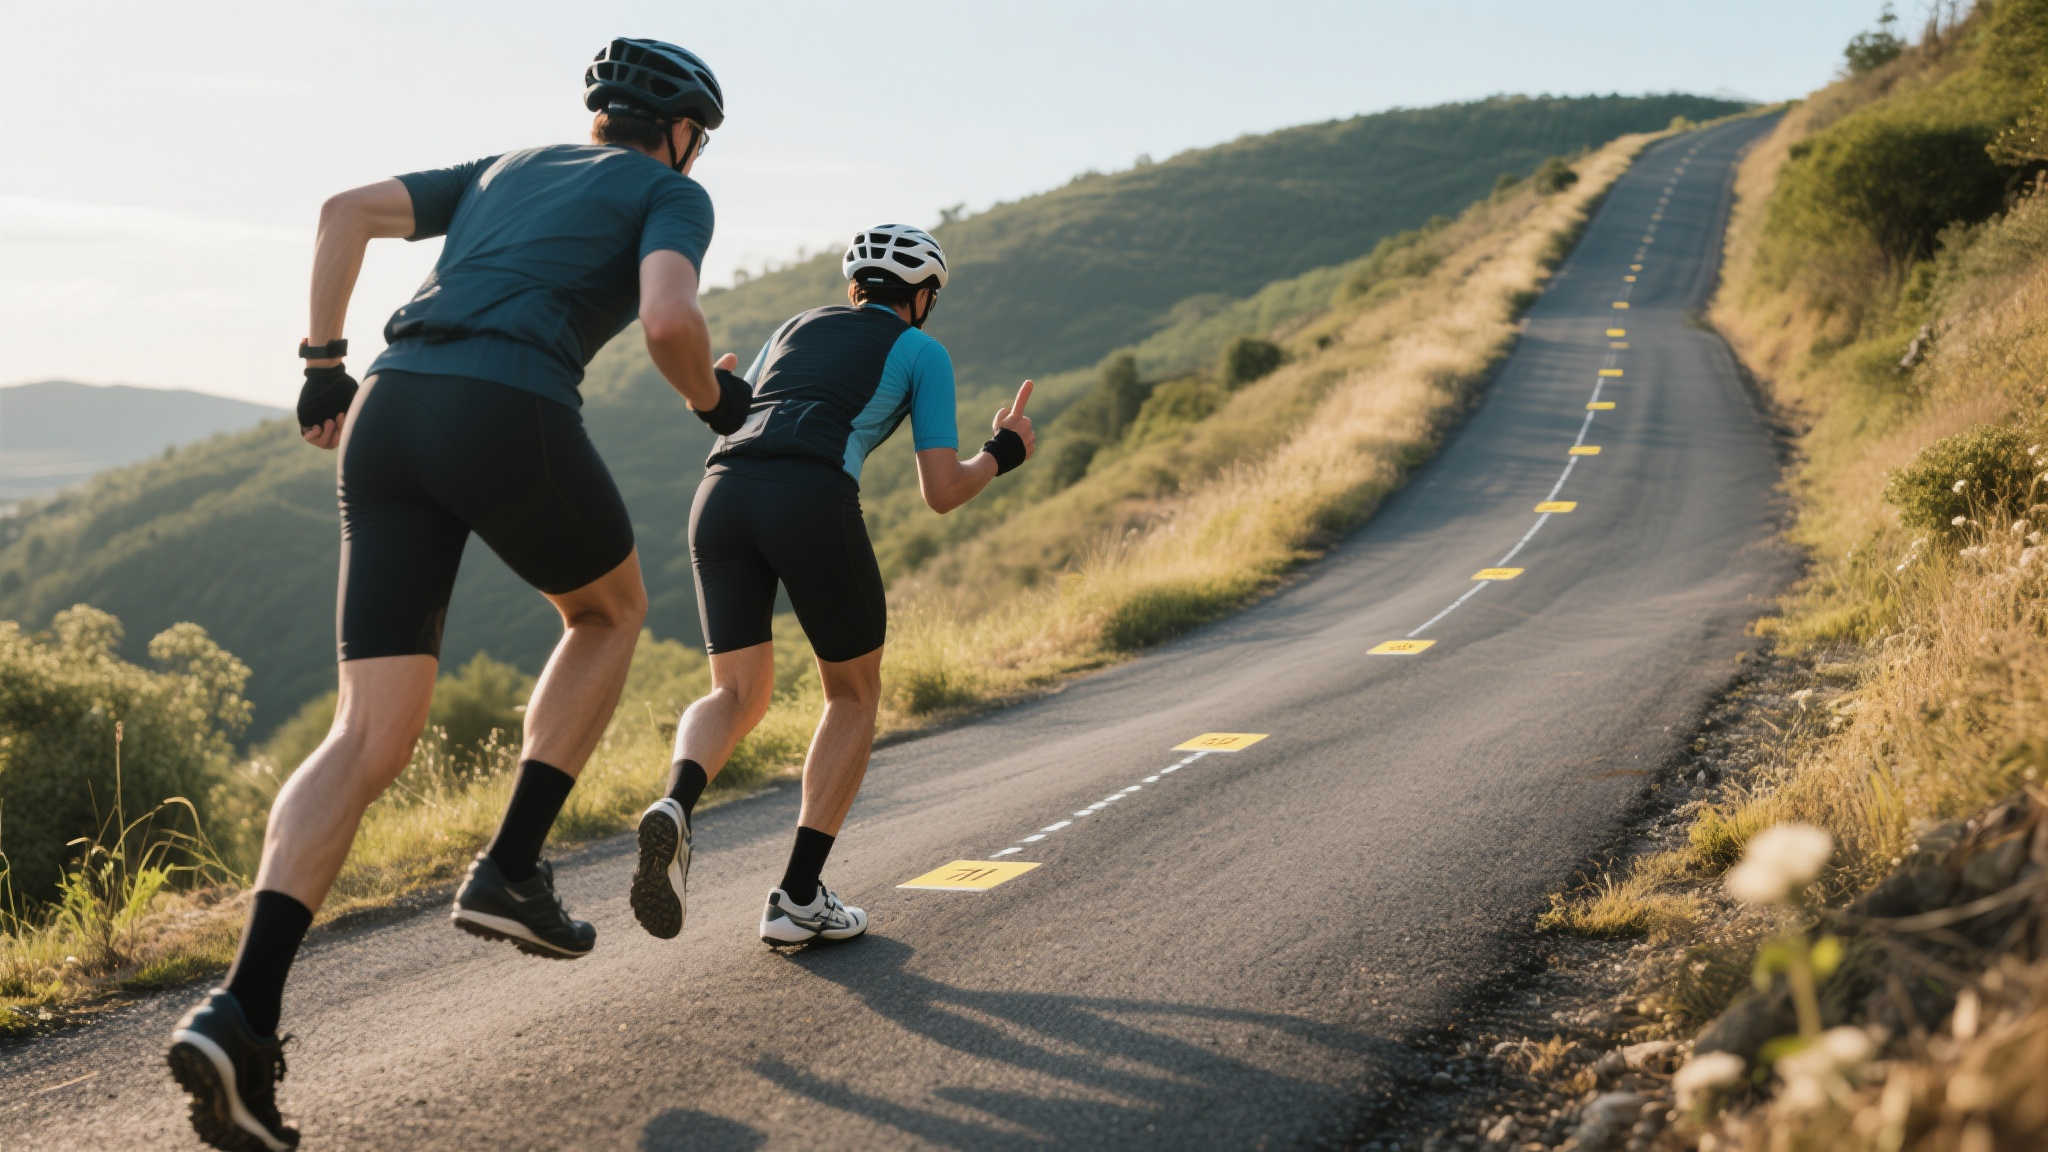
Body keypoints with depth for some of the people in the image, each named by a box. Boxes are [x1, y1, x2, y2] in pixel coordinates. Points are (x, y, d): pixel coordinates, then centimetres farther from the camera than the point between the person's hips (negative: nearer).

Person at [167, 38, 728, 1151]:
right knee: (610, 609, 27)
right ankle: (511, 868, 15)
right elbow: (669, 318, -7)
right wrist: (706, 397, 14)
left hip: (390, 416, 5)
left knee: (372, 736, 2)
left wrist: (322, 367, 22)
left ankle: (244, 1011, -15)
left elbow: (347, 210, 22)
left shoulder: (506, 170, 33)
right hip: (513, 420, -5)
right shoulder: (671, 194, 14)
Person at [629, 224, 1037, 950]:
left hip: (721, 498, 4)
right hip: (811, 507, -4)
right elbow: (942, 493, 15)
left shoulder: (795, 327, 34)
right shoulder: (923, 353, 20)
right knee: (855, 694, 17)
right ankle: (798, 898, 6)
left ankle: (673, 811, -23)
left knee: (740, 700, 13)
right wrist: (1004, 453, 32)